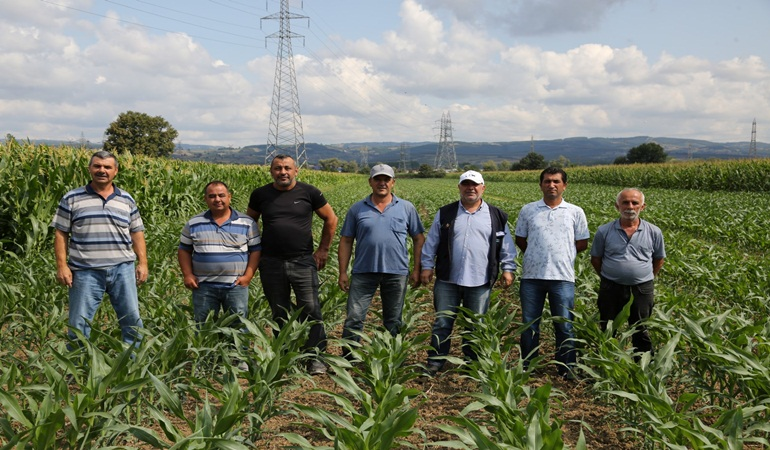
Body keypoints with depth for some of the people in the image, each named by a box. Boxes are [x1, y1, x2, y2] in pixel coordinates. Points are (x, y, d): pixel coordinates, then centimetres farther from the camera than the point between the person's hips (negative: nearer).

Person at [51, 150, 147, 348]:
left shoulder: (127, 200, 11)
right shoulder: (72, 199, 3)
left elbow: (137, 234, 13)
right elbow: (61, 234, 3)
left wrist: (142, 263, 4)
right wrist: (62, 266, -5)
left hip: (122, 269, 2)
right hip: (85, 271, -2)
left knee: (132, 319, 7)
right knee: (78, 324, 4)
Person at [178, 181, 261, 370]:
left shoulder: (246, 223, 1)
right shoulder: (193, 224, 5)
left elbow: (256, 250, 3)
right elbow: (184, 250, 11)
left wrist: (248, 275, -7)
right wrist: (187, 275, -1)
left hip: (236, 285, -1)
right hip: (204, 286, 1)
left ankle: (240, 360, 16)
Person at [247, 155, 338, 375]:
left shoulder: (309, 192, -1)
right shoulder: (260, 195, 4)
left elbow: (331, 219, 10)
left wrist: (323, 249, 7)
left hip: (303, 261, -2)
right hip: (271, 264, 2)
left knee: (311, 309, -8)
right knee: (279, 313, 9)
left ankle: (315, 358, 0)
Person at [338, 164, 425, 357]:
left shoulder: (407, 208, 5)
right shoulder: (357, 209, 5)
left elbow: (419, 239, 8)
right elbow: (346, 242, 7)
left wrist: (417, 270, 1)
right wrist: (343, 272, 1)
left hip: (396, 273, 0)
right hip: (364, 272, 0)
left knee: (393, 322, 10)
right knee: (354, 318, -2)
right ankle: (347, 359, 8)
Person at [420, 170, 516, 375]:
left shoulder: (496, 216, 7)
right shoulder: (445, 213, 7)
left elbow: (506, 245, 10)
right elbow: (431, 243, 8)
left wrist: (508, 268, 3)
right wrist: (427, 266, 3)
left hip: (480, 282, 0)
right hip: (448, 280, 0)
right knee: (442, 322, 3)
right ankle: (434, 362, 12)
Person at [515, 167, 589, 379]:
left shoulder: (575, 212, 4)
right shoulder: (527, 210, 6)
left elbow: (582, 243, 10)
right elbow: (520, 239, 14)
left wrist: (562, 256, 6)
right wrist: (536, 256, 9)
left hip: (562, 276, -1)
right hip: (532, 276, 1)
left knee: (565, 326, 3)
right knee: (529, 324, 9)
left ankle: (567, 368, 15)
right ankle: (527, 367, 21)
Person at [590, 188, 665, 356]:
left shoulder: (653, 232, -2)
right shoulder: (604, 231, -4)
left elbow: (659, 259, 12)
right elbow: (595, 259, 7)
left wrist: (646, 278, 7)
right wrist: (609, 278, 6)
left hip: (642, 290, 0)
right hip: (611, 289, 0)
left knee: (640, 331, 12)